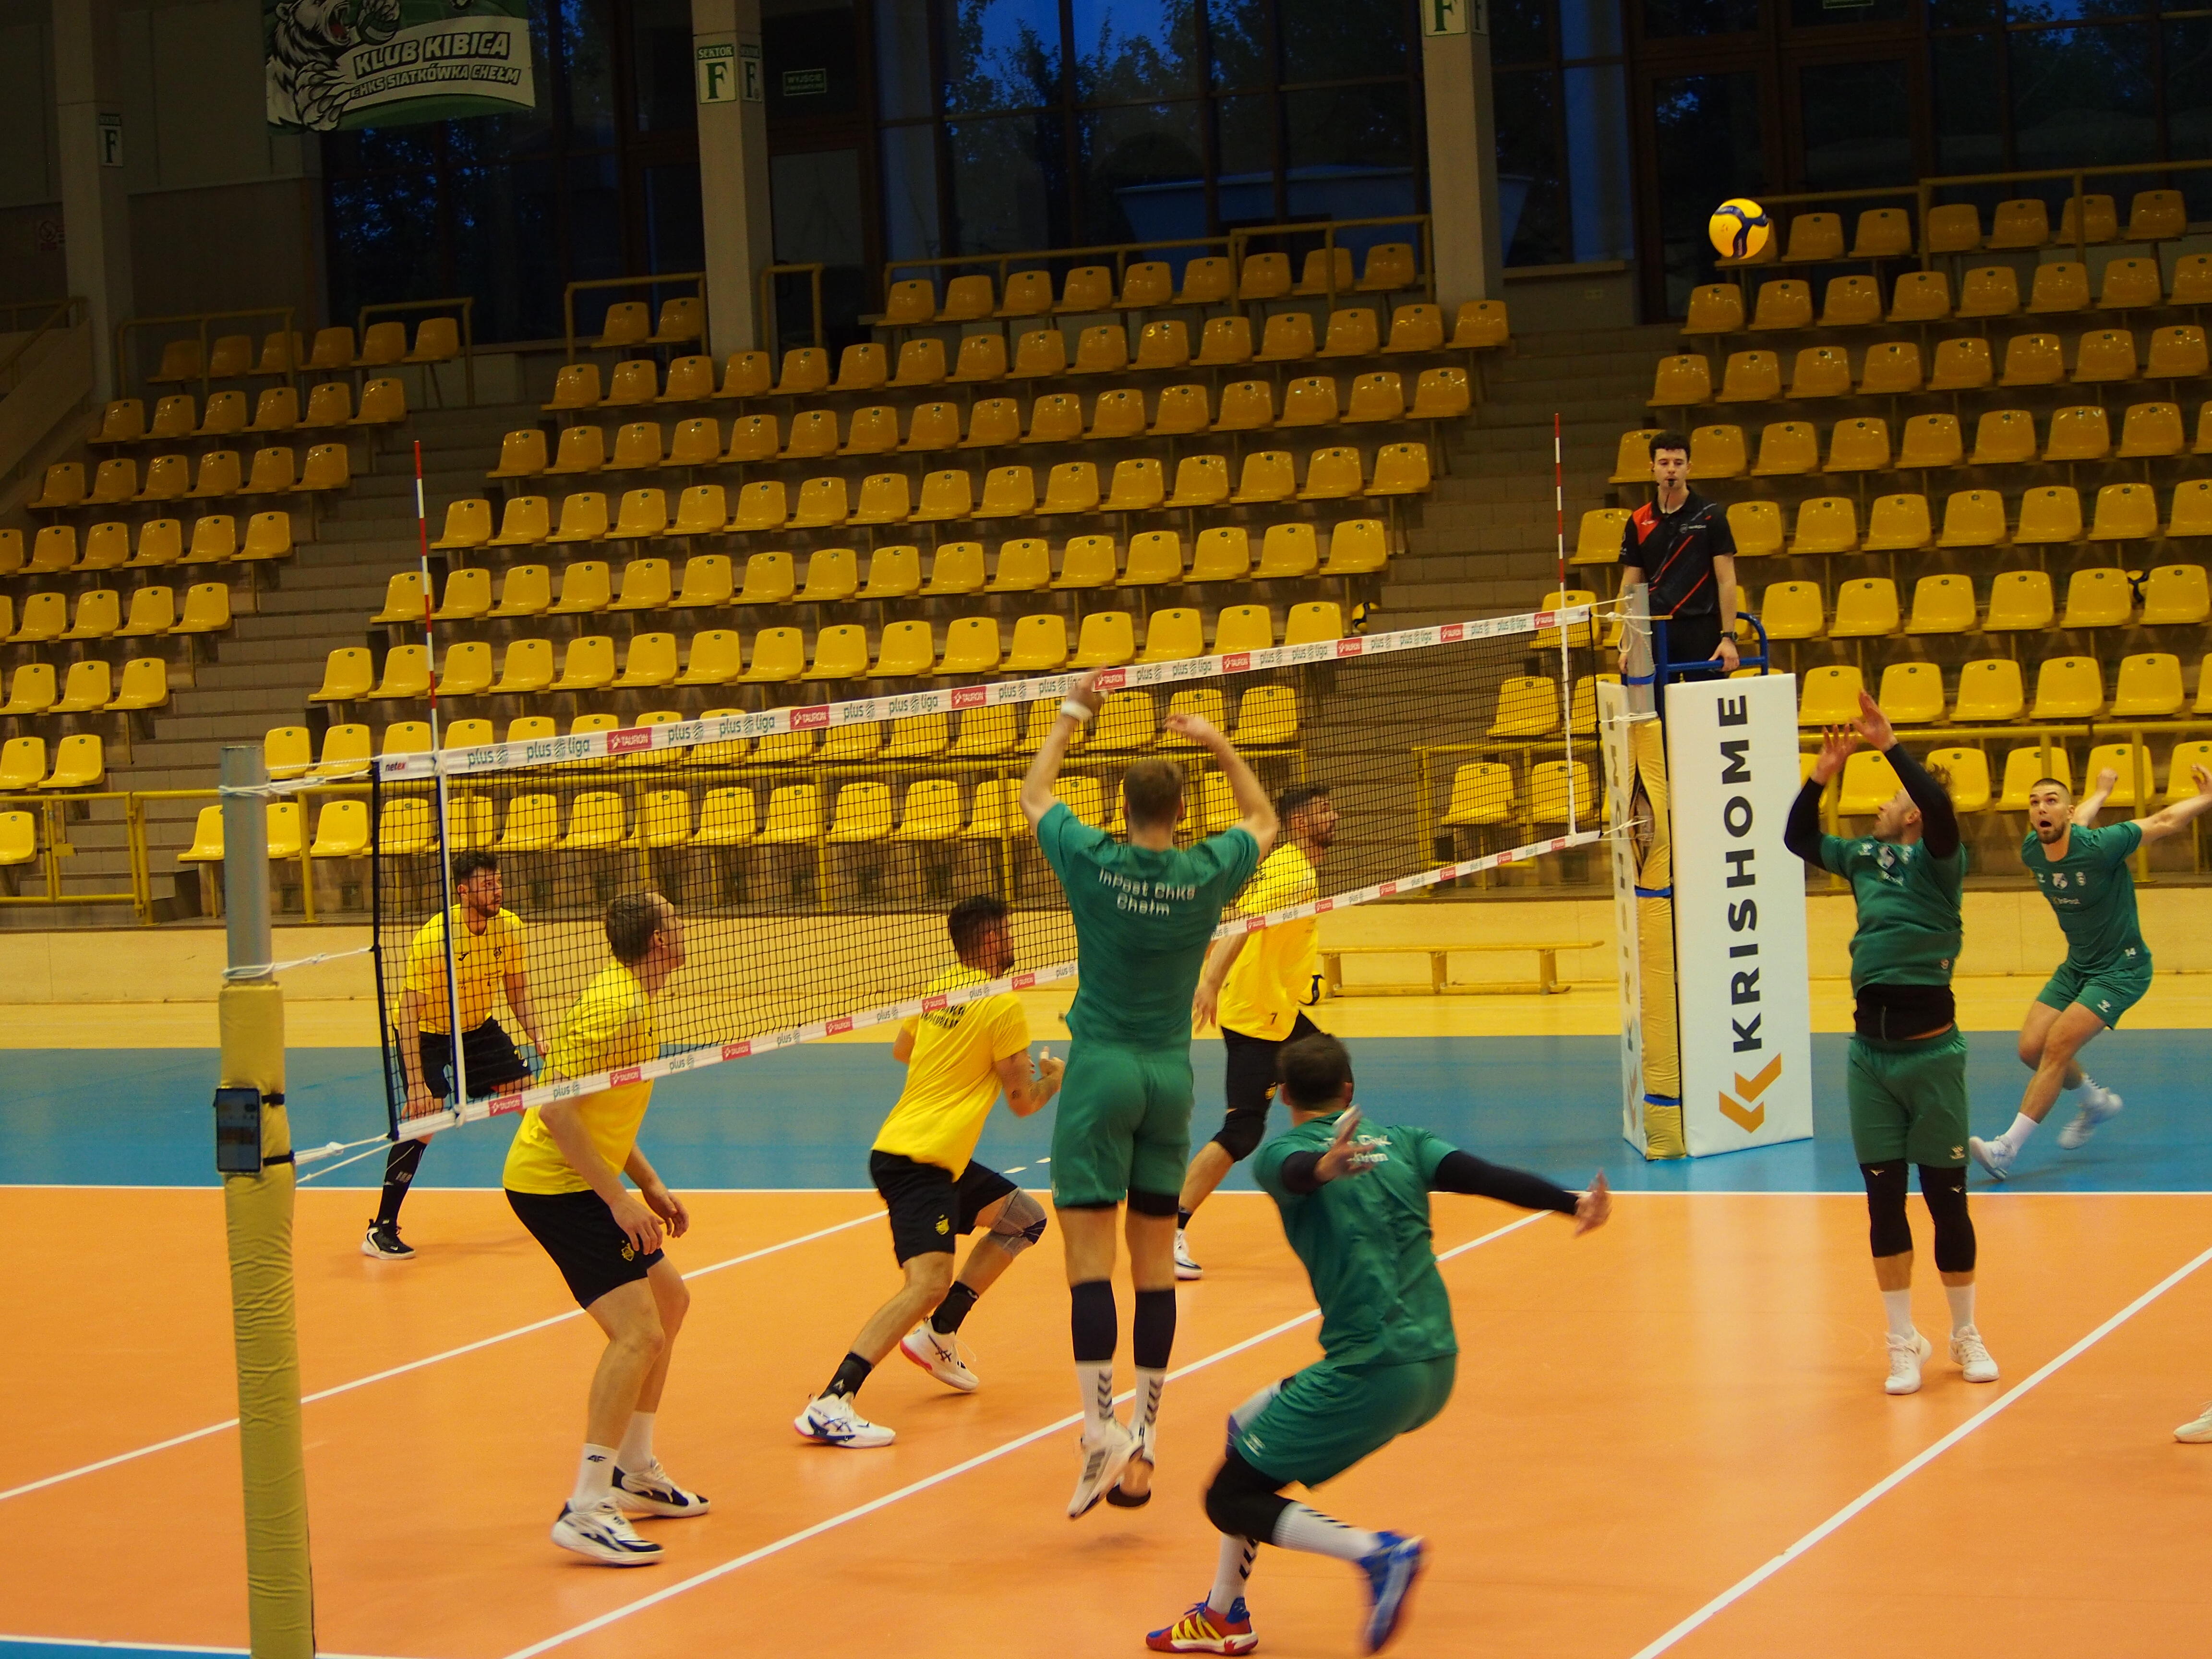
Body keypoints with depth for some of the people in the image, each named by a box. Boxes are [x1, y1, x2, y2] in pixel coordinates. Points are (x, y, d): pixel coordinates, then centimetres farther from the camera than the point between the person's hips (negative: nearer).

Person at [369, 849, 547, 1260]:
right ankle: (381, 1230, -15)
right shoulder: (432, 940, -30)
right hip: (427, 1032, -6)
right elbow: (408, 1013, -29)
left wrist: (536, 1036, -12)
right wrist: (416, 1084, -33)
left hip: (478, 1028, 6)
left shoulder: (509, 927, -13)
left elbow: (517, 991, 3)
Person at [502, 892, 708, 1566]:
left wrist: (650, 1185, 16)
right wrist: (619, 1198, -24)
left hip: (581, 1183, 11)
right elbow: (557, 1108, -26)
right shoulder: (617, 1007, -20)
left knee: (669, 1298, 21)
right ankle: (587, 1510, -18)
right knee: (639, 1333, -18)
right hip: (554, 1185, -11)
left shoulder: (632, 1002, 13)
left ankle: (635, 1473, 29)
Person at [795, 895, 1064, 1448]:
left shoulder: (936, 989, 11)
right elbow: (1023, 1103, -5)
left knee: (1025, 1218, 20)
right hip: (916, 1162, -10)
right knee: (928, 1283, -22)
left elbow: (901, 1051, 30)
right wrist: (1055, 1079, 16)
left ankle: (938, 1336, 18)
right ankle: (830, 1405, -31)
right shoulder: (1003, 1004, -11)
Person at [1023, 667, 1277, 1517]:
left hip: (1101, 1071, -3)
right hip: (1171, 1073, 3)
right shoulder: (1207, 873, -3)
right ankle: (1142, 1442, 9)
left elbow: (1033, 795, 13)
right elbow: (1263, 821, 20)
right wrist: (1219, 744, 21)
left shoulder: (1094, 862, -8)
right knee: (1154, 1260, 7)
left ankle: (1101, 1430, -17)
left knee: (1089, 1252, -6)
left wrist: (1072, 716, 21)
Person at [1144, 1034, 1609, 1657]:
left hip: (1369, 1372, -8)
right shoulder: (1401, 1143, 13)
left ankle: (1377, 1552, -17)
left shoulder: (1281, 1152, -3)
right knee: (1249, 1424, 25)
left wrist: (1321, 1168, -48)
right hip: (1436, 1365, 8)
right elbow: (1485, 1175, 0)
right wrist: (1574, 1203, -4)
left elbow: (1296, 1170, -27)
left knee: (1231, 1501, 1)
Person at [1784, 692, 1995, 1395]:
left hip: (1931, 1050, -5)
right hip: (1869, 1052, 5)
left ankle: (1965, 1336, 19)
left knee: (1947, 1199, 4)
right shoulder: (1866, 857, 11)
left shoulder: (1937, 860, -5)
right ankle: (1904, 1343, 15)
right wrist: (1823, 773, 6)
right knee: (1884, 1202, 6)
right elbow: (1799, 838, 17)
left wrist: (1890, 745, -25)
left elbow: (1941, 808, -25)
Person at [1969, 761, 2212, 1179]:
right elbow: (2076, 824, 16)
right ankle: (2095, 1101, 28)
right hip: (2076, 968, 7)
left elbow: (2165, 822, -14)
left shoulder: (2099, 847, -25)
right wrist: (2100, 794, 36)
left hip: (2121, 971, -7)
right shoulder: (2032, 851, -6)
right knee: (2031, 1049, -1)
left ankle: (2007, 1149, -19)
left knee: (2057, 1047, -19)